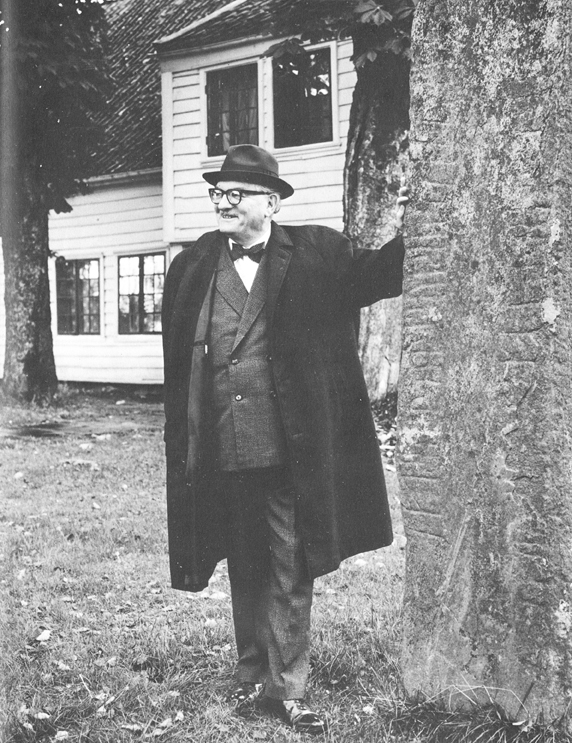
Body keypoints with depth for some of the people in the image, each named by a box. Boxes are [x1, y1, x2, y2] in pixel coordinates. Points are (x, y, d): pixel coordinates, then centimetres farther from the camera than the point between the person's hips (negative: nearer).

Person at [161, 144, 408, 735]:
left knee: (291, 574, 8)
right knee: (244, 570, 17)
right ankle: (252, 675, 33)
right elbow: (176, 364, 5)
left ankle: (288, 687, 21)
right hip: (221, 456, 2)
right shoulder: (192, 267, 4)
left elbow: (375, 278, -3)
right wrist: (181, 450, 1)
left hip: (290, 453, -2)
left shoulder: (316, 254, 0)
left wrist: (404, 233, -20)